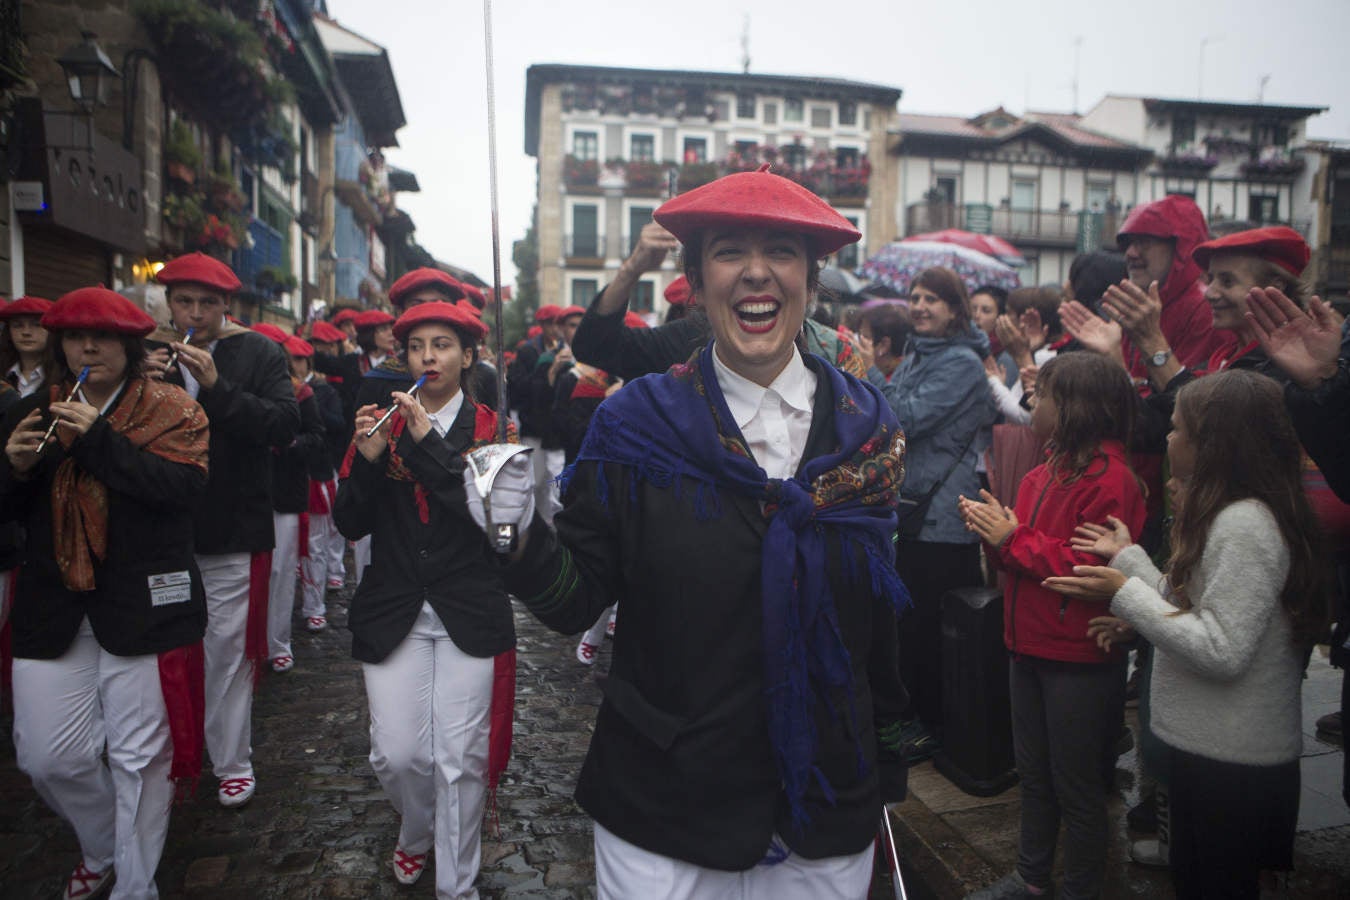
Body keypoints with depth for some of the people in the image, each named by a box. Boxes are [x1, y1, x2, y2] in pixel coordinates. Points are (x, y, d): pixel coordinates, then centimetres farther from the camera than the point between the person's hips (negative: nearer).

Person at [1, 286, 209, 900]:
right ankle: (101, 850, 36)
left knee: (140, 757, 3)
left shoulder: (171, 410, 0)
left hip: (142, 606, -4)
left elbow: (184, 486, -16)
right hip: (51, 609, 5)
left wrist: (98, 441, -20)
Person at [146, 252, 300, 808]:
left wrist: (217, 386, -23)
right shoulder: (145, 355, 8)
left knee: (229, 649, 3)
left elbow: (285, 426, -14)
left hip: (234, 532, -3)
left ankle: (232, 762, 18)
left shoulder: (258, 355, -2)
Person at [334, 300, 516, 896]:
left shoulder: (488, 427, 2)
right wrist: (367, 459, -14)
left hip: (468, 613, -2)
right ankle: (416, 834, 37)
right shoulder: (382, 423, 9)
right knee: (395, 755, 2)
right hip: (393, 612, 2)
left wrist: (428, 443, -19)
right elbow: (350, 524, 3)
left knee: (461, 759, -2)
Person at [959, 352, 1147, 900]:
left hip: (1078, 657, -9)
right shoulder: (1046, 472, 10)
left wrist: (1013, 537, -20)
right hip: (1030, 645, 9)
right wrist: (993, 530, -6)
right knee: (1033, 773, 21)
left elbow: (1093, 566, -25)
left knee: (1076, 787, 8)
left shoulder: (1110, 480, -17)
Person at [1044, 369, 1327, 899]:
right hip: (1213, 744, 9)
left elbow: (1221, 652, -26)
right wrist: (1129, 557, 10)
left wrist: (1125, 592, -21)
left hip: (1228, 761, -9)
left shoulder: (1245, 525, -23)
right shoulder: (1229, 514, 7)